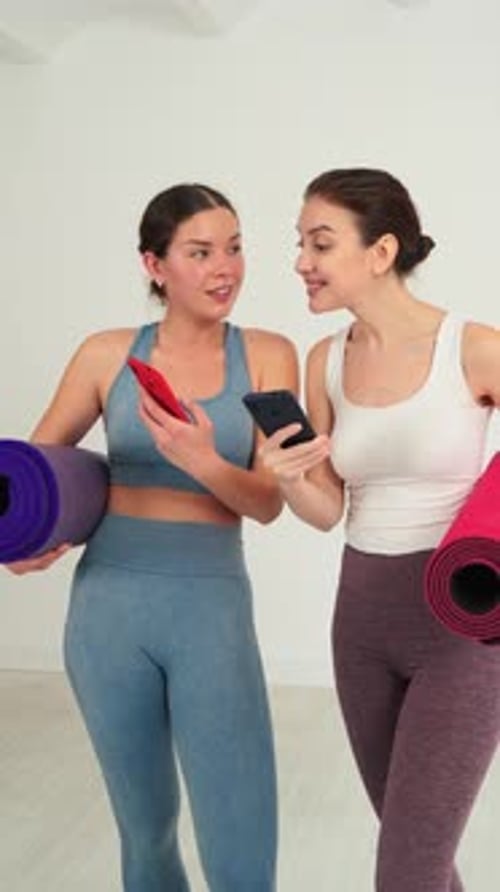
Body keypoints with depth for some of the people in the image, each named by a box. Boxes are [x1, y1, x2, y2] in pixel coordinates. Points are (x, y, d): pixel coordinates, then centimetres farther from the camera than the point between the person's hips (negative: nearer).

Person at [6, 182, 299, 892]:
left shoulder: (267, 355, -1)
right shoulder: (108, 354, 1)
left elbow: (268, 502, -5)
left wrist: (202, 462, -25)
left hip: (214, 610, -1)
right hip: (109, 606, 1)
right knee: (148, 828, 17)